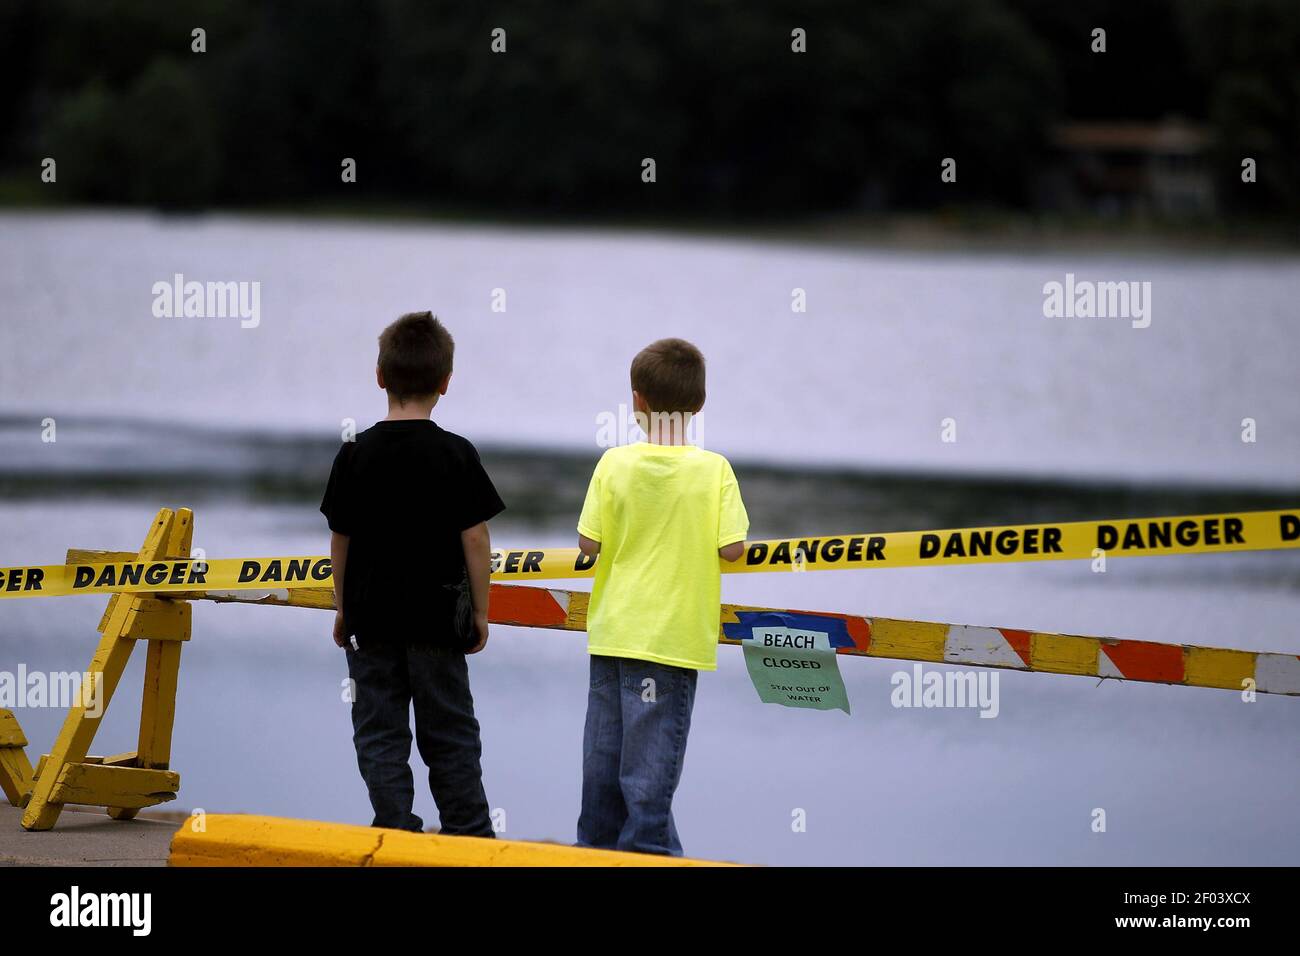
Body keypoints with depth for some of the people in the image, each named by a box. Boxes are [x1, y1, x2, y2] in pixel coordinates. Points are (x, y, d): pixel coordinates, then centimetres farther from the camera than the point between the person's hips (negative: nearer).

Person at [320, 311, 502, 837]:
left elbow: (340, 540, 2)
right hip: (437, 616, -1)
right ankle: (469, 837, 14)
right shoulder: (457, 455, -9)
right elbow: (475, 540, -7)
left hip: (371, 616, 1)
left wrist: (343, 608, 14)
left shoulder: (355, 455, -4)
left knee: (380, 734, 7)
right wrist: (480, 613, 3)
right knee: (449, 734, 10)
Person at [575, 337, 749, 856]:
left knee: (605, 748, 11)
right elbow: (731, 548, -12)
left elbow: (589, 543, -5)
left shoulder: (615, 464, -5)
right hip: (674, 634, -2)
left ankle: (598, 846, 19)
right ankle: (646, 848, -2)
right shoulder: (712, 469, -9)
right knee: (652, 754, 0)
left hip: (613, 631, 2)